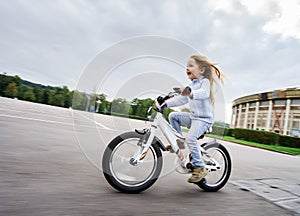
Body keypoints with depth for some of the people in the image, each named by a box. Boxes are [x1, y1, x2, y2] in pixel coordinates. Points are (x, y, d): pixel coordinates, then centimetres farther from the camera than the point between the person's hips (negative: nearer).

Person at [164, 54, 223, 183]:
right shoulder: (191, 85, 18)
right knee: (173, 116, 0)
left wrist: (191, 93, -51)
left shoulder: (205, 81, -8)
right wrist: (166, 103, 9)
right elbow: (182, 99, 18)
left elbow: (204, 93, -30)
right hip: (192, 116, 8)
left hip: (204, 119, -8)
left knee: (191, 138, -25)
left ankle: (200, 168, -11)